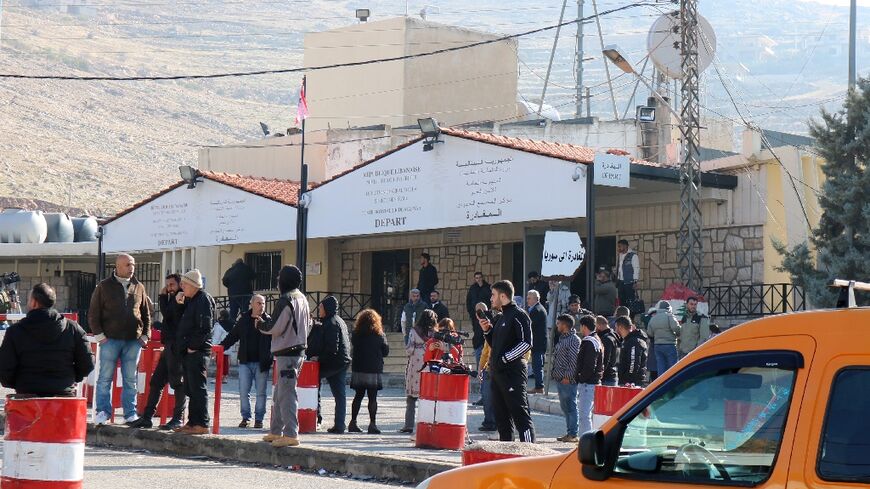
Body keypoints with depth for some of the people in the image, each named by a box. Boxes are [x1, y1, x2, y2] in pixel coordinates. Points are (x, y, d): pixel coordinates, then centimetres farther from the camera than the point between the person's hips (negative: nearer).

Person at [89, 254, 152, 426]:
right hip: (110, 340, -2)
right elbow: (93, 313, 2)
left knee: (131, 379, 5)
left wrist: (145, 335, 8)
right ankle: (103, 412, 4)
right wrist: (99, 335, -5)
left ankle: (130, 413, 10)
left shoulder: (139, 288, 11)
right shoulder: (104, 287, 3)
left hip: (133, 341, 2)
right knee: (105, 377, -1)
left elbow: (146, 313, 17)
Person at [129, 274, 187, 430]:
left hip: (176, 346, -10)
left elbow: (167, 314, -13)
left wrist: (163, 297, -1)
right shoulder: (174, 299, 21)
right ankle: (147, 417, 12)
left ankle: (178, 418, -1)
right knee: (156, 381, 9)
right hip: (170, 345, 10)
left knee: (177, 382, -5)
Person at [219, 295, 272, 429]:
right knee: (243, 392, 1)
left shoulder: (268, 320, 1)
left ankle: (259, 419, 13)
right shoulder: (243, 320, 7)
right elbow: (232, 336, 12)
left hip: (261, 363, -2)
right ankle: (245, 417, 12)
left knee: (261, 392, 4)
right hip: (245, 362, 2)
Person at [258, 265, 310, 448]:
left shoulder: (285, 300, -15)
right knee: (279, 393, 17)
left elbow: (275, 328, -15)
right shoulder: (303, 299, 13)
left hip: (287, 353, -10)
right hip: (299, 349, 10)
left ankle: (291, 434, -12)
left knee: (286, 393, -9)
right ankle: (276, 431, 23)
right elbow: (308, 324, 21)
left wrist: (259, 325, 2)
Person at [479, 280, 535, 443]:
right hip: (498, 372, 9)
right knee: (501, 415, 11)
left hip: (513, 372, -9)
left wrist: (504, 359, -19)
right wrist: (487, 331, 10)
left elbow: (526, 343, -17)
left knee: (520, 414, -11)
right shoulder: (499, 318, 20)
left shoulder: (519, 315, -7)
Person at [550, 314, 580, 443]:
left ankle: (573, 434, -5)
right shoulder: (562, 339, 18)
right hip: (560, 379, 10)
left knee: (571, 407, -6)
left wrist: (568, 376, -20)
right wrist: (554, 373, 16)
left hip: (568, 380, -10)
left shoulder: (574, 339, -11)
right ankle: (569, 433, 17)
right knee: (565, 407, 12)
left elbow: (574, 360, -17)